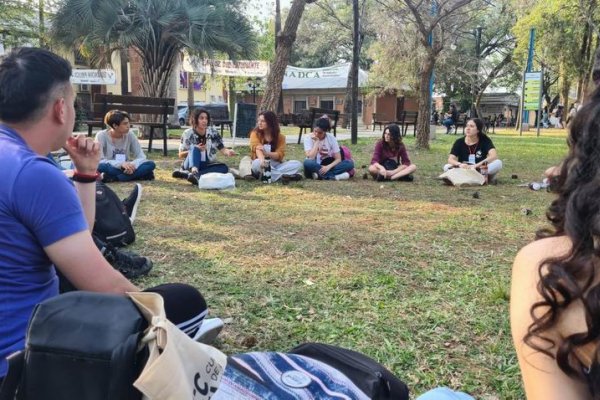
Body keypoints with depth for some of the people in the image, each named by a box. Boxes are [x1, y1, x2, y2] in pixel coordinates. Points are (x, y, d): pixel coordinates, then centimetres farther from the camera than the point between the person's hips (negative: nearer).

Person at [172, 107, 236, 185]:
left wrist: (228, 152, -29)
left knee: (224, 168, -27)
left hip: (207, 166, 2)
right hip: (191, 165, -2)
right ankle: (194, 172, -57)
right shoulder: (187, 134, -5)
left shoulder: (213, 132, 0)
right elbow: (180, 155, 0)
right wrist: (194, 150, -17)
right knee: (194, 148, -27)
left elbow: (222, 149, -5)